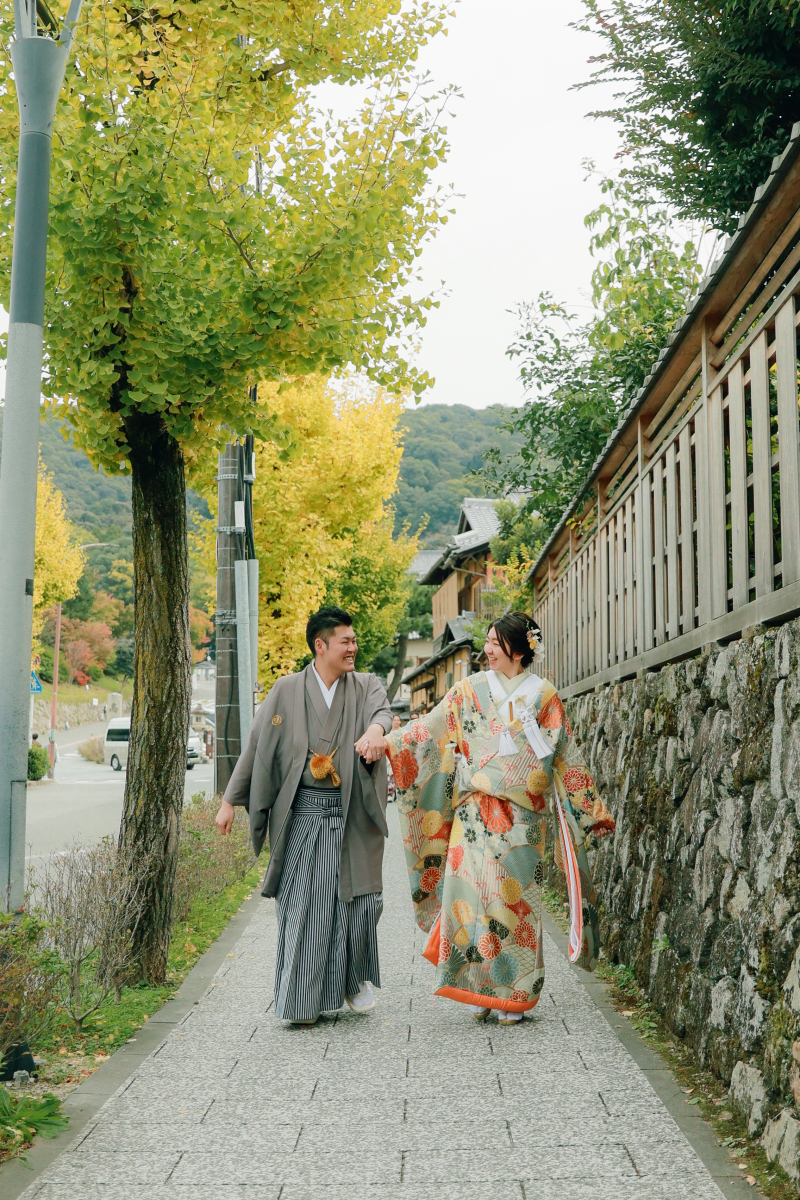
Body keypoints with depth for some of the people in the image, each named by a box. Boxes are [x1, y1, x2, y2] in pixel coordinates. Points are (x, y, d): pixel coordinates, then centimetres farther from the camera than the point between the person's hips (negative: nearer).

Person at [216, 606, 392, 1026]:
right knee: (302, 903, -2)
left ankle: (354, 979, 27)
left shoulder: (366, 687, 7)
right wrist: (230, 800, 5)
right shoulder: (287, 691, 5)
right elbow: (255, 746, 7)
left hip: (352, 814, 1)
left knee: (359, 896, 3)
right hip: (302, 812, -1)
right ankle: (302, 998, 8)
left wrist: (376, 729, -41)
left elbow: (382, 711, -17)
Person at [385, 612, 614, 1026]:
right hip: (475, 812, 1)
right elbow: (431, 728, 8)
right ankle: (479, 992, 3)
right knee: (471, 891, -8)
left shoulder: (544, 697, 6)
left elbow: (566, 758, 10)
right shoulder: (470, 689, 9)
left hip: (521, 817, -1)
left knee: (514, 897, -2)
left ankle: (514, 997, 9)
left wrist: (592, 809, 11)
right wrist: (382, 742, -3)